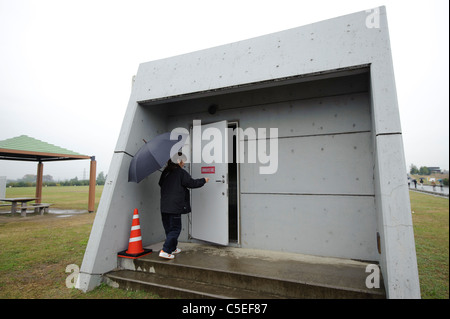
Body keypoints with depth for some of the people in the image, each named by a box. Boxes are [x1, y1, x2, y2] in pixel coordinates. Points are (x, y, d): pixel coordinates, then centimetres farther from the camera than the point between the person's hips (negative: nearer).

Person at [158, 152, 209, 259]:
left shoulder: (165, 172, 9)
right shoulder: (181, 173, -11)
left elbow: (161, 184, 22)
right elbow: (192, 183, -5)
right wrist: (204, 180, 10)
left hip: (164, 206, 8)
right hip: (175, 206, -7)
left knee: (169, 228, 17)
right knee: (175, 228, 2)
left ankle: (173, 248, 31)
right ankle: (165, 251, -3)